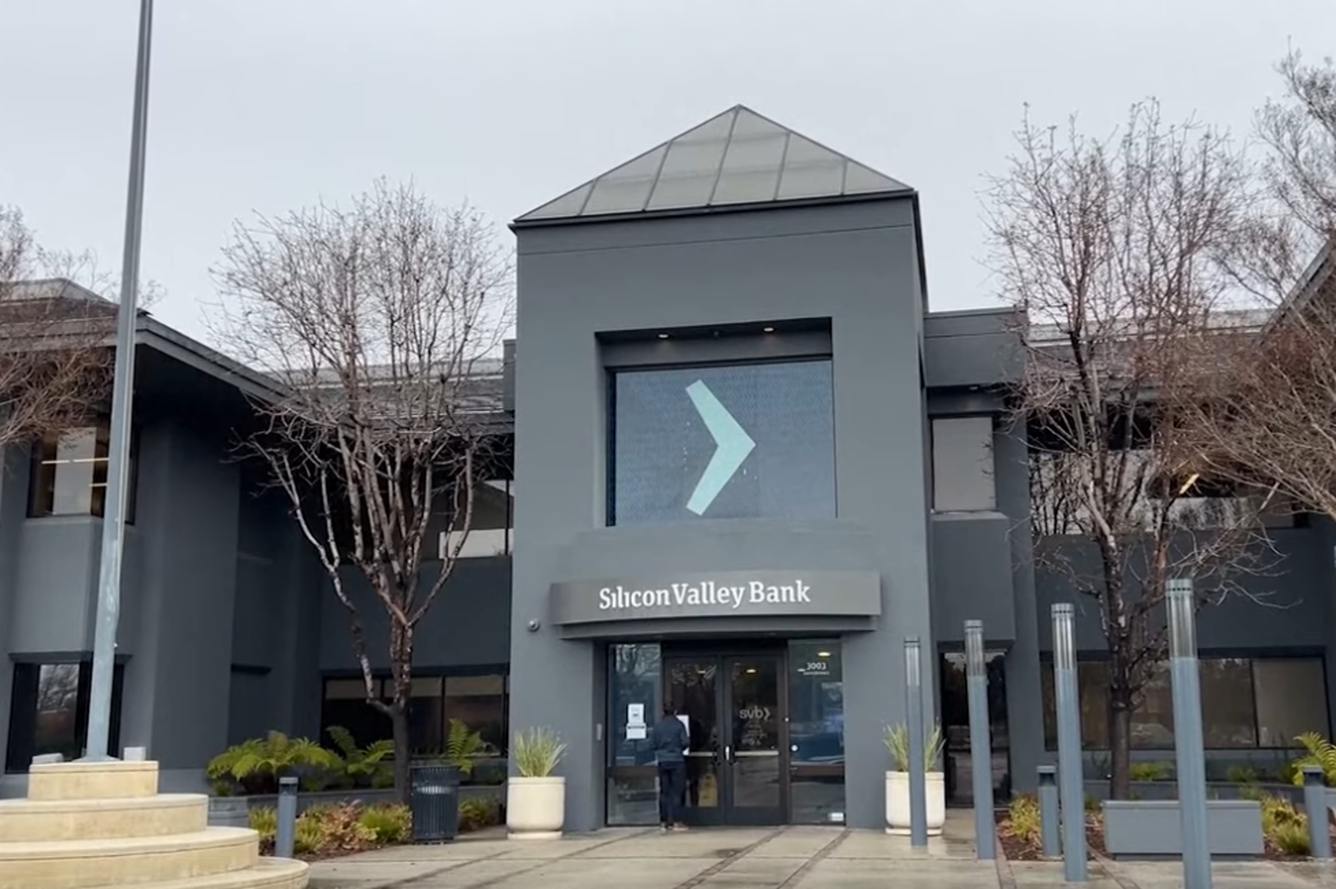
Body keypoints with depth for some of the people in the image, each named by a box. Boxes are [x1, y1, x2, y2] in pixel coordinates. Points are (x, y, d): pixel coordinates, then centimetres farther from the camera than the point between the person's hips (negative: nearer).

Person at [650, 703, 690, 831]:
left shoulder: (658, 726, 4)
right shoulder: (679, 724, -5)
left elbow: (652, 744, 4)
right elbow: (685, 742, -8)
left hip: (662, 761, 3)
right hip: (677, 760, -3)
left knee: (664, 792, 8)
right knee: (677, 791, 0)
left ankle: (665, 821, 8)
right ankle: (676, 821, -3)